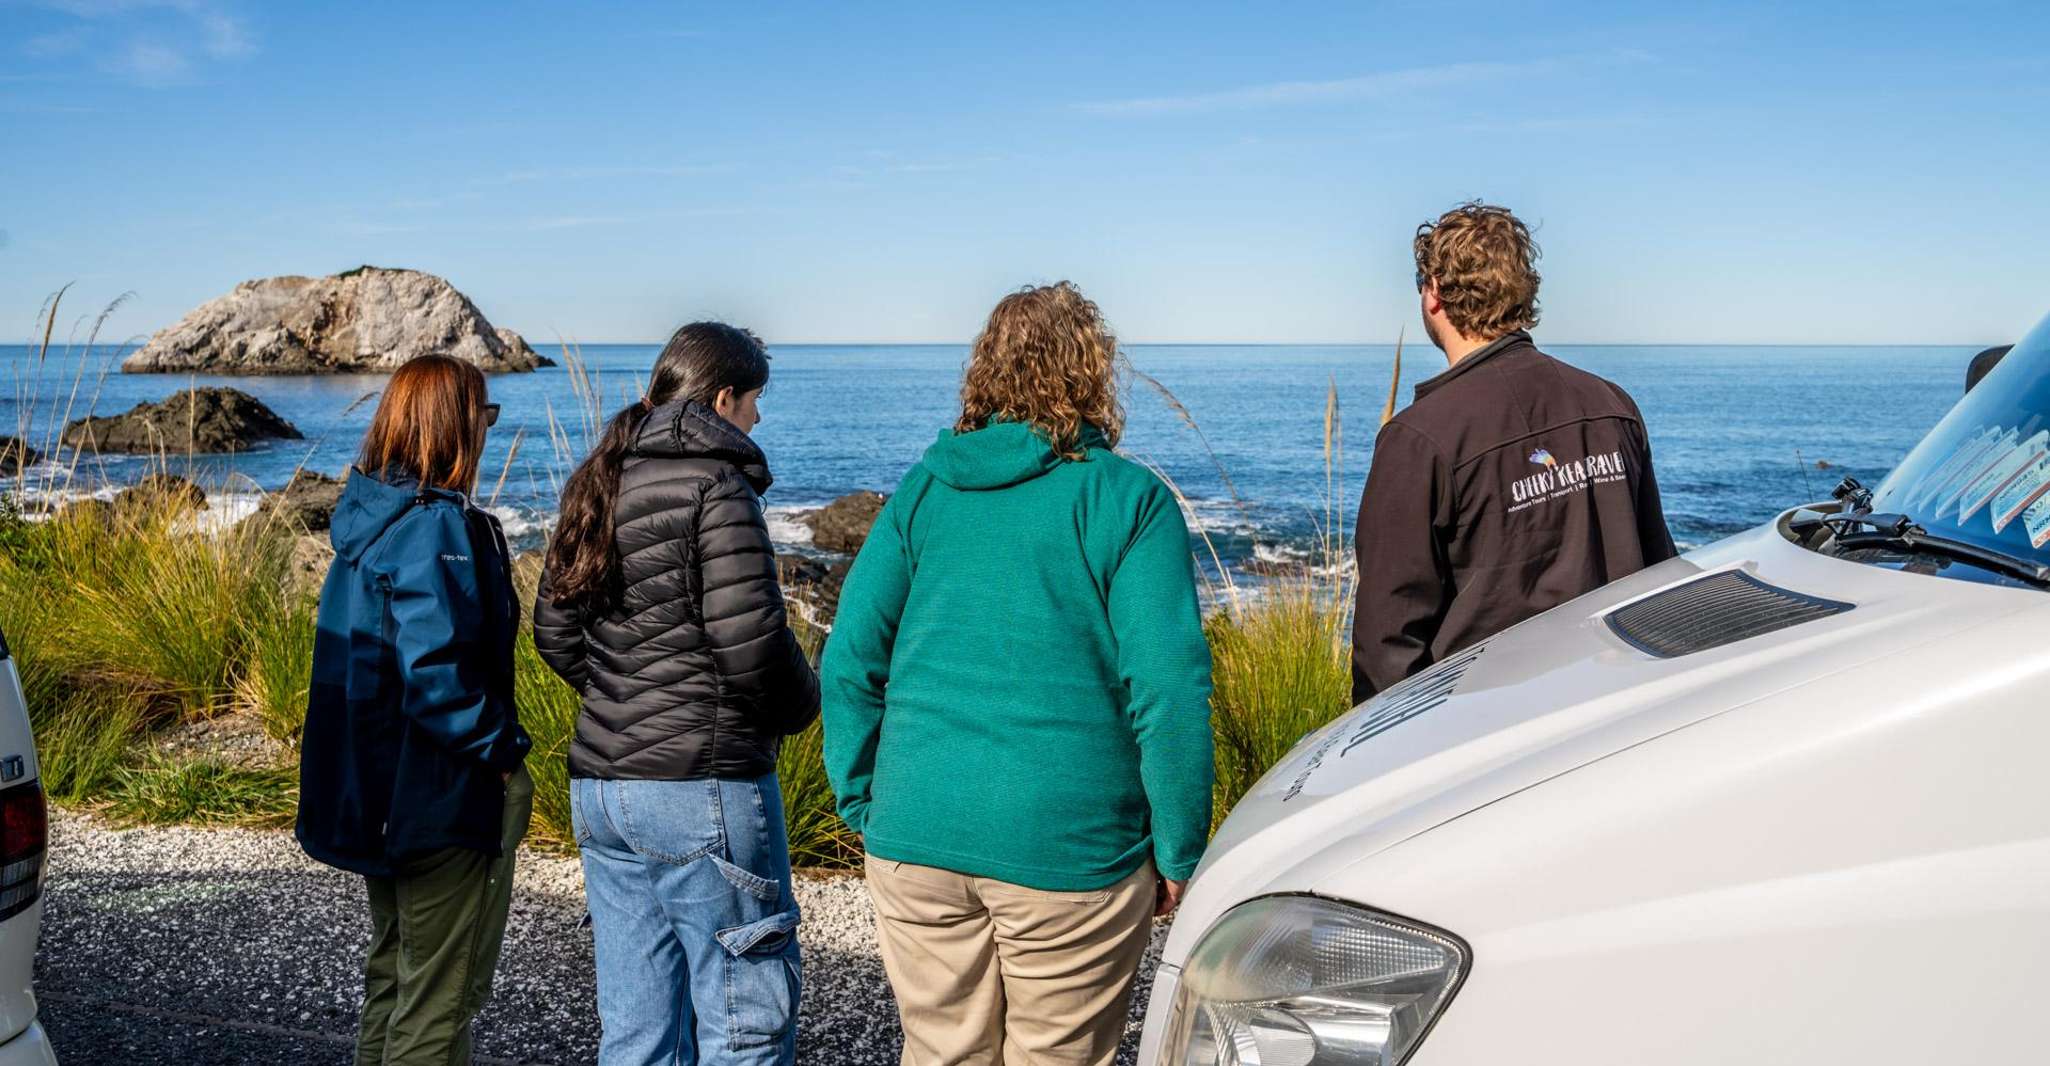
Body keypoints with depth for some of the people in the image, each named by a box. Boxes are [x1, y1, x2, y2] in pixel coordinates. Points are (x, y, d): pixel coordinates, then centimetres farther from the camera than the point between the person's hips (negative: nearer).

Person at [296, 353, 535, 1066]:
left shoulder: (367, 516, 8)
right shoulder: (437, 527, -21)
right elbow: (437, 673, -29)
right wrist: (505, 751, -17)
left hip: (374, 794, 9)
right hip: (441, 800, -9)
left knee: (394, 968, 23)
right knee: (441, 994, 3)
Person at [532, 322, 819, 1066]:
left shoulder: (603, 483, 12)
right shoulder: (715, 486, -12)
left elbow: (554, 632, 16)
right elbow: (753, 647, -18)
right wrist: (801, 704, 0)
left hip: (600, 782, 8)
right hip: (702, 788, -8)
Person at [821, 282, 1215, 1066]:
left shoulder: (924, 489, 6)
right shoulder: (1129, 500, -5)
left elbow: (850, 661, 4)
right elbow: (1170, 688, -12)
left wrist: (866, 809, 12)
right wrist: (1179, 854, -3)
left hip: (916, 840, 4)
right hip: (1070, 853, -3)